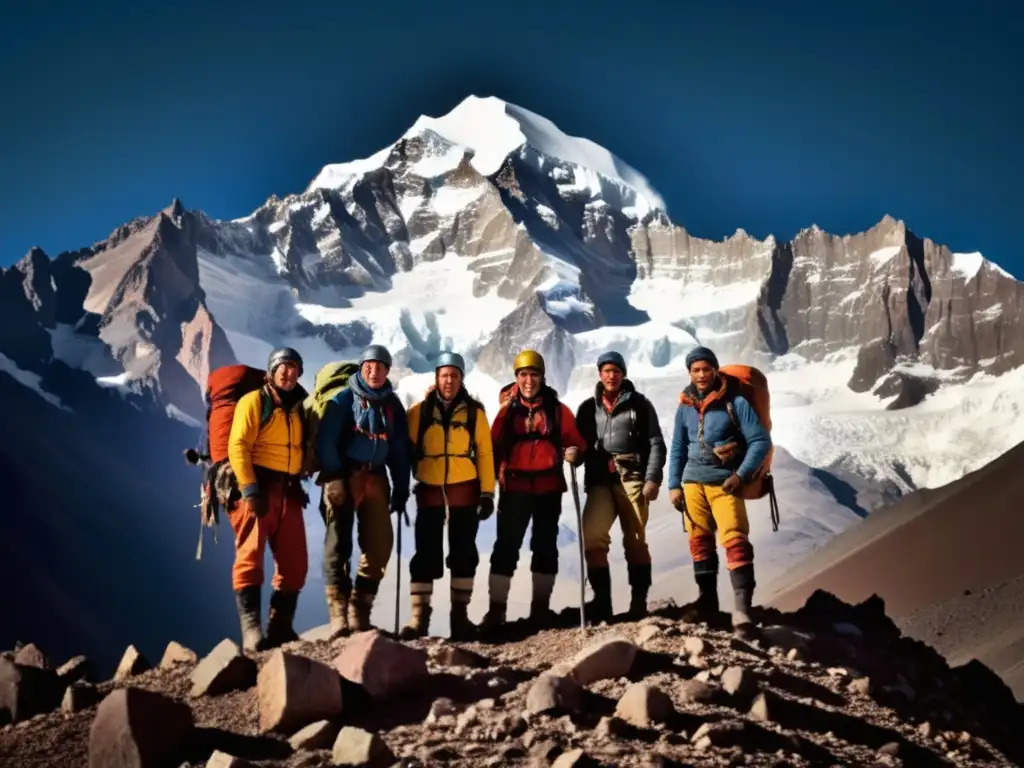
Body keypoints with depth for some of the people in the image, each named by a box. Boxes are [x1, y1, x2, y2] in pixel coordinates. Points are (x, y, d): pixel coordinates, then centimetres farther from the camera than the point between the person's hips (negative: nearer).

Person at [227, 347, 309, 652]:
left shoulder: (299, 408, 17)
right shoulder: (254, 401, -3)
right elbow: (237, 446, -13)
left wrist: (298, 482, 11)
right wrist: (250, 489, -21)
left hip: (289, 491, 7)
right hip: (258, 487, -7)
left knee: (294, 562, 6)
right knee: (250, 556, -13)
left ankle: (280, 627, 15)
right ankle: (251, 628, -18)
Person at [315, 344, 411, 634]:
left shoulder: (393, 405, 12)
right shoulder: (343, 400, 0)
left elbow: (400, 450, 13)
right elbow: (325, 442, -7)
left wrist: (401, 490, 7)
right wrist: (334, 479, -14)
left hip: (376, 478, 4)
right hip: (344, 477, -4)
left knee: (380, 546, 1)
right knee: (338, 547, -7)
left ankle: (360, 612, 10)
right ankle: (339, 617, -7)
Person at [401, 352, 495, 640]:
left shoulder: (474, 412, 3)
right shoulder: (419, 411, 3)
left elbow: (484, 453, 3)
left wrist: (487, 492, -2)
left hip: (465, 490, 0)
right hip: (429, 491, 0)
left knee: (463, 553, 5)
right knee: (426, 554, 0)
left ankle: (460, 614, 14)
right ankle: (419, 616, 4)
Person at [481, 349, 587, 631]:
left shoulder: (557, 409, 5)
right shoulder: (508, 410, 5)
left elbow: (575, 442, 3)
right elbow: (494, 446, 3)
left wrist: (573, 453, -19)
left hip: (548, 487, 1)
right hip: (515, 487, -1)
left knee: (545, 546, 8)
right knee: (506, 546, -4)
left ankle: (541, 605, 18)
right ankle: (496, 608, -2)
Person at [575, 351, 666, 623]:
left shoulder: (640, 404, 7)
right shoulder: (588, 408, 15)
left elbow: (656, 444, 2)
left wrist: (652, 479, -8)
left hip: (632, 477, -2)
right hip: (599, 480, 2)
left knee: (635, 540, 0)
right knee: (592, 537, -15)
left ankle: (639, 602, 7)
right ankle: (601, 601, -9)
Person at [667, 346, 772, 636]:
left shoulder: (735, 402, -5)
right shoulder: (684, 408, 9)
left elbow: (761, 441, -6)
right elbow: (678, 448, 17)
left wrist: (741, 475, -14)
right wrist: (674, 485, 9)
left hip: (725, 483, -5)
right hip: (693, 482, 5)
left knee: (735, 541, -14)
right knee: (699, 541, 9)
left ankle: (742, 607, -16)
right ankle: (707, 599, 21)